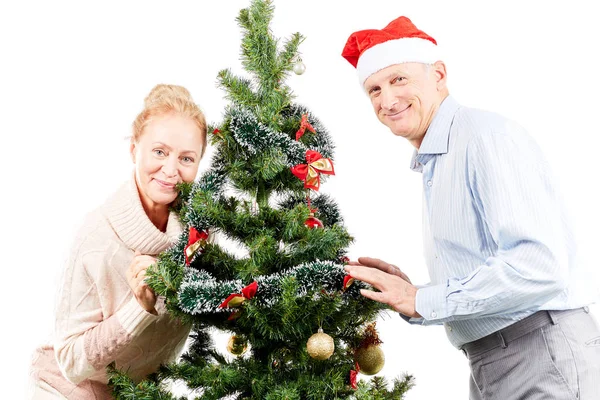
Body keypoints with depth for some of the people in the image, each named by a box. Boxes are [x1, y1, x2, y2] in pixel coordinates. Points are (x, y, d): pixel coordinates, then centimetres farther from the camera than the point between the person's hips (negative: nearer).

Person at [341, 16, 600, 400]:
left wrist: (422, 301, -17)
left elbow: (539, 265, -24)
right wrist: (406, 292, 3)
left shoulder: (487, 134, -13)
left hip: (545, 353, -9)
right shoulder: (433, 166, 15)